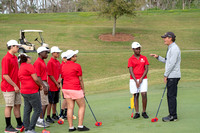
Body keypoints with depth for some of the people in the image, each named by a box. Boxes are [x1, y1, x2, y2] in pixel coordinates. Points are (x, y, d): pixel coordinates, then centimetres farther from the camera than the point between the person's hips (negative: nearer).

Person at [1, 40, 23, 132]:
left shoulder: (15, 58, 13)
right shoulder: (6, 59, -16)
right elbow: (5, 75, -19)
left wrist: (17, 85, 15)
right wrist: (14, 86, -17)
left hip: (16, 87, 9)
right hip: (8, 87, -9)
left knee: (17, 105, 13)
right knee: (9, 106, -2)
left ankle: (20, 125, 23)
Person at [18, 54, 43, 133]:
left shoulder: (20, 68, 16)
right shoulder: (29, 66, -12)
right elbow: (35, 79, -16)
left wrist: (38, 86, 11)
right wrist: (40, 85, 1)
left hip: (24, 91, 9)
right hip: (31, 91, -9)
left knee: (27, 110, 11)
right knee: (38, 110, -3)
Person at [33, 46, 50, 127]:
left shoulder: (43, 62, 16)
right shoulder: (37, 63, -14)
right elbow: (38, 76, -19)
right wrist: (44, 87, -21)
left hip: (44, 84, 10)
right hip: (41, 84, -10)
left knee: (44, 103, 11)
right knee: (44, 103, -9)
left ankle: (41, 120, 17)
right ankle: (40, 121, -2)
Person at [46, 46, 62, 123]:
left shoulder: (58, 62, 12)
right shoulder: (50, 62, -13)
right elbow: (50, 75, -15)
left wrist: (59, 78, -4)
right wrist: (56, 83, -12)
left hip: (57, 86, 8)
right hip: (52, 85, -8)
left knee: (55, 101, 16)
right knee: (50, 102, -3)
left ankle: (54, 115, 26)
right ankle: (48, 117, 2)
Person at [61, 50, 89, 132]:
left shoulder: (63, 66, 9)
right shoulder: (77, 66, -10)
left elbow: (63, 78, 15)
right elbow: (80, 79, -6)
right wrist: (83, 89, 4)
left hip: (65, 89, 6)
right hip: (75, 89, -6)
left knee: (70, 107, 7)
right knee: (82, 106, 5)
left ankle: (71, 127, 6)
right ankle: (80, 126, 2)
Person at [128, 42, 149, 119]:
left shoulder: (144, 58, 8)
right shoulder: (131, 59, 2)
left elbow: (146, 69, 3)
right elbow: (131, 71, -4)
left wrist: (141, 78, -10)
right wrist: (136, 81, -12)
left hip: (143, 79, 1)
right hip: (133, 80, 0)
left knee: (144, 94, -11)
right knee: (135, 95, 1)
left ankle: (144, 112, 0)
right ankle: (137, 113, 6)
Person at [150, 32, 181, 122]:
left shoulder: (174, 48, -14)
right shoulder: (170, 48, 18)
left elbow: (172, 63, -19)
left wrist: (166, 75, -16)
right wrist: (158, 57, 15)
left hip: (173, 76, -10)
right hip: (170, 76, 10)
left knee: (172, 96, -8)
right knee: (170, 95, 11)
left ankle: (173, 116, -4)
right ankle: (172, 114, 16)